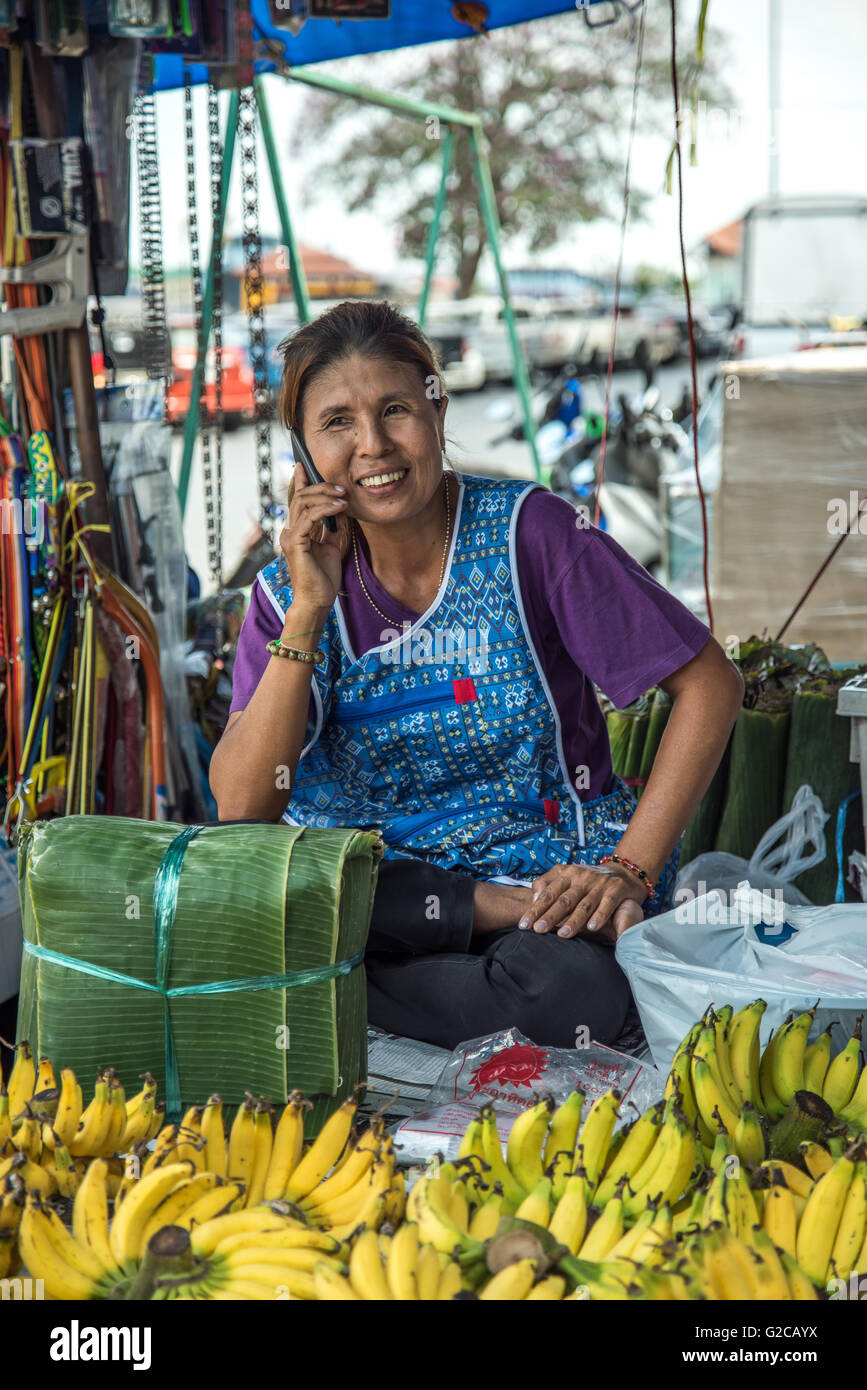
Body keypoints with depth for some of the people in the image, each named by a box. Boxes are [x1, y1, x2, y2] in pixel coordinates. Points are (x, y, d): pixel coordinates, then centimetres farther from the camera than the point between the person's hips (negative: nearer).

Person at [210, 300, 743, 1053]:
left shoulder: (527, 531, -6)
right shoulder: (289, 591, 2)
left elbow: (710, 684, -5)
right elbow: (241, 808, -10)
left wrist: (630, 870, -14)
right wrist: (308, 612, -15)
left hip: (550, 870, -3)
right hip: (376, 889, 3)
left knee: (576, 991, -37)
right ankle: (504, 908, -18)